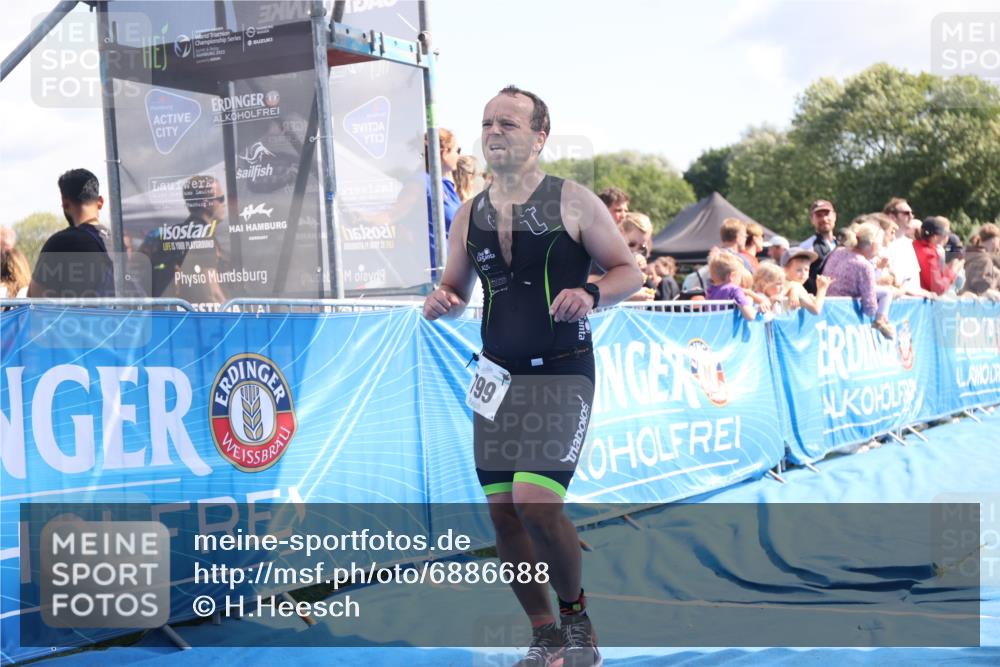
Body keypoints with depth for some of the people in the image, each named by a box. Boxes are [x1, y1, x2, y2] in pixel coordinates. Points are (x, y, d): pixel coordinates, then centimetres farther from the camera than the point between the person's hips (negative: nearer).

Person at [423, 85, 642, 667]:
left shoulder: (573, 201, -3)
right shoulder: (469, 215, 10)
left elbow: (630, 271, 0)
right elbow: (456, 288, 19)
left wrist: (592, 294, -21)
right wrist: (441, 301, -5)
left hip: (562, 374, -5)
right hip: (498, 375, 5)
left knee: (536, 501, -17)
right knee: (503, 509, 4)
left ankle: (576, 613, 10)